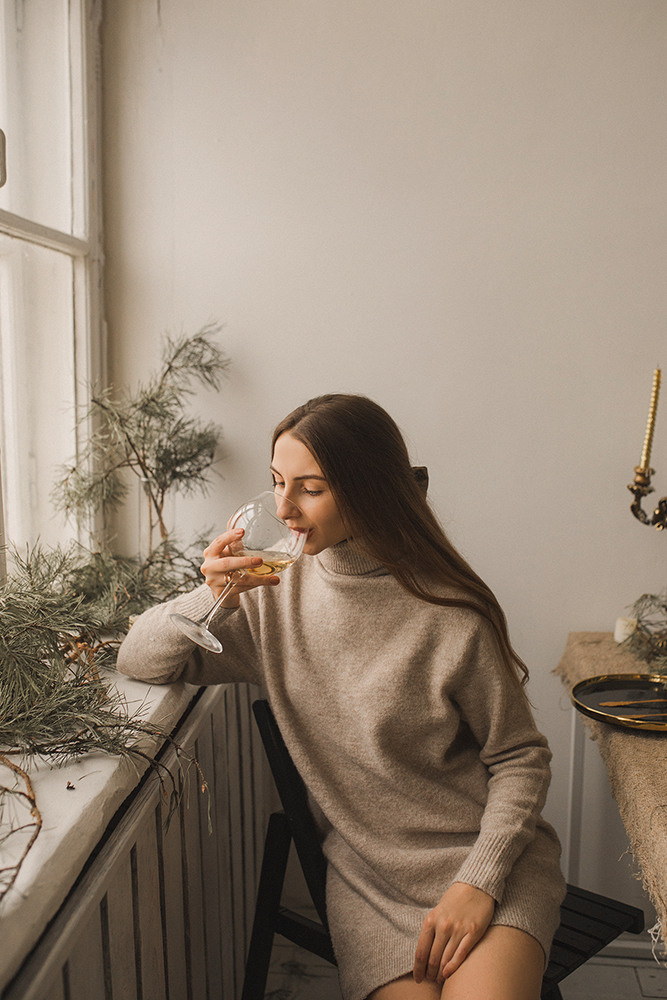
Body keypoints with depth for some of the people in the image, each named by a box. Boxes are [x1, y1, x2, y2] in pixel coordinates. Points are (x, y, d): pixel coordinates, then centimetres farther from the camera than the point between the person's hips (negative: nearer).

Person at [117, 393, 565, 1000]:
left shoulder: (451, 616, -15)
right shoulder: (274, 592, -2)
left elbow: (521, 757, -4)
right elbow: (138, 661, 0)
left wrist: (479, 881, -16)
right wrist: (212, 599, -18)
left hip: (484, 850, -2)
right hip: (366, 866, 3)